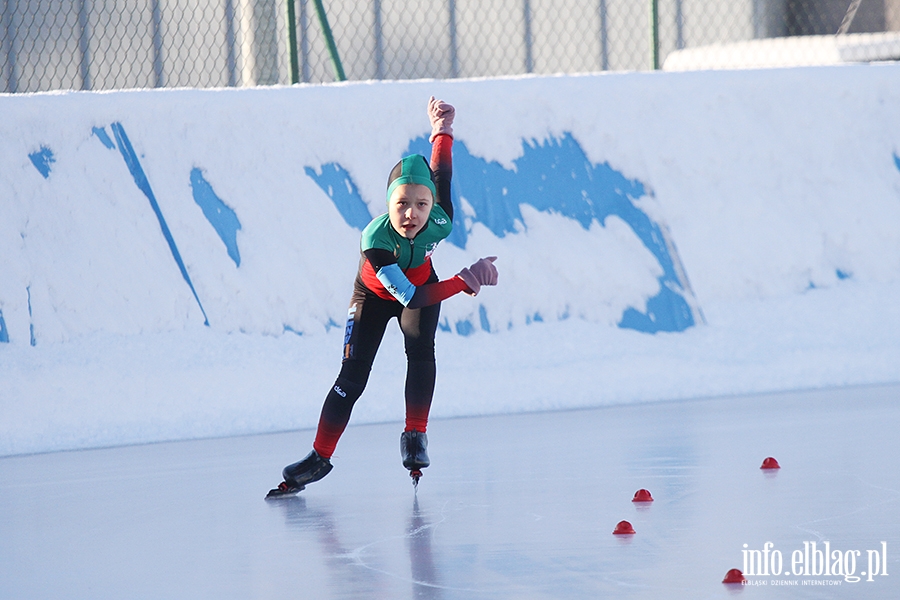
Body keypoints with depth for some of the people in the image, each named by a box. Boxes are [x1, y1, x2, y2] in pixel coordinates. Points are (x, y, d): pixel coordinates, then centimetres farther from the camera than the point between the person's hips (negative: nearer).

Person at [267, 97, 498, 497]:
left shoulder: (440, 223, -34)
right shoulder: (375, 240, -45)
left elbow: (441, 175, -13)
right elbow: (409, 297, -43)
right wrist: (464, 282, -48)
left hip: (421, 283, 2)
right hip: (374, 296, -2)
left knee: (420, 350, -22)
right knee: (352, 377, -5)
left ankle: (415, 436, -6)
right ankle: (320, 457, 6)